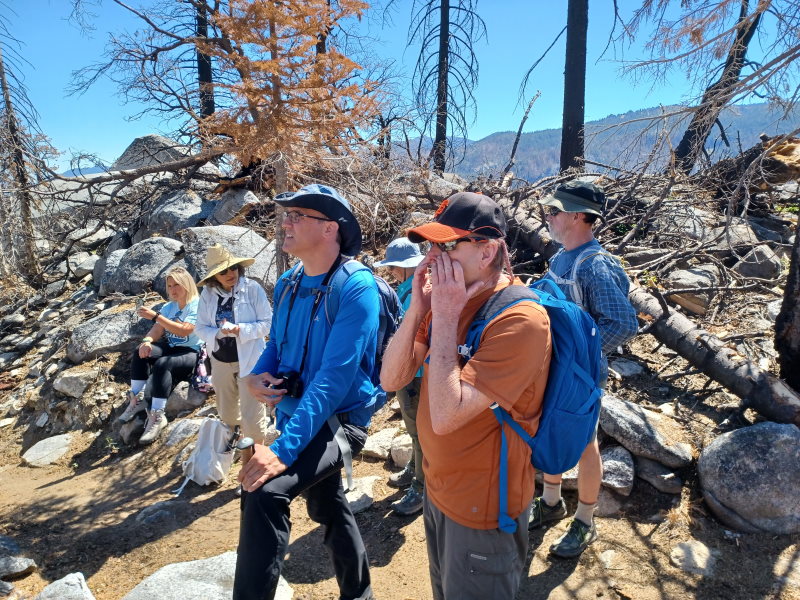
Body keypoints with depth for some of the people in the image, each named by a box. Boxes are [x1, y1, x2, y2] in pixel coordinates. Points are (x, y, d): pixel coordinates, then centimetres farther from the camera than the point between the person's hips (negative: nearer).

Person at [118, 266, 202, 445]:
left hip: (192, 353, -7)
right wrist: (147, 341, -20)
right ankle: (137, 399, -11)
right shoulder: (169, 307, 12)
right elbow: (156, 330, 5)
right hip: (171, 348, 7)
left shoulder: (197, 306, -11)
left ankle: (157, 416, -30)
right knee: (141, 352, -19)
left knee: (162, 364, -34)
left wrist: (155, 316, -28)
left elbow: (184, 331, -25)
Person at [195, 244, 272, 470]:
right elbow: (201, 327, -1)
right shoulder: (208, 294, -3)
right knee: (227, 415, 21)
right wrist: (218, 333, -22)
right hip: (221, 362, 5)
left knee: (252, 417, -1)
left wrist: (240, 330, -26)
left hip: (249, 360, -5)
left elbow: (267, 322, -14)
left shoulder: (253, 289, -15)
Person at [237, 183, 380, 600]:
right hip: (296, 417, 8)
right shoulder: (288, 284, 1)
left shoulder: (356, 287, -23)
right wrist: (259, 375, -7)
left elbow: (336, 375, -29)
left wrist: (286, 446, -34)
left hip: (339, 421, -8)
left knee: (264, 490, -30)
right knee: (328, 508, 24)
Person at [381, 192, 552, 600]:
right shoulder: (447, 304, -2)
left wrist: (445, 317, -27)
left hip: (481, 509, -7)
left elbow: (446, 415, -32)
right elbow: (391, 380, -4)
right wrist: (418, 308, -16)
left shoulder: (518, 320, -27)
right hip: (437, 489, 7)